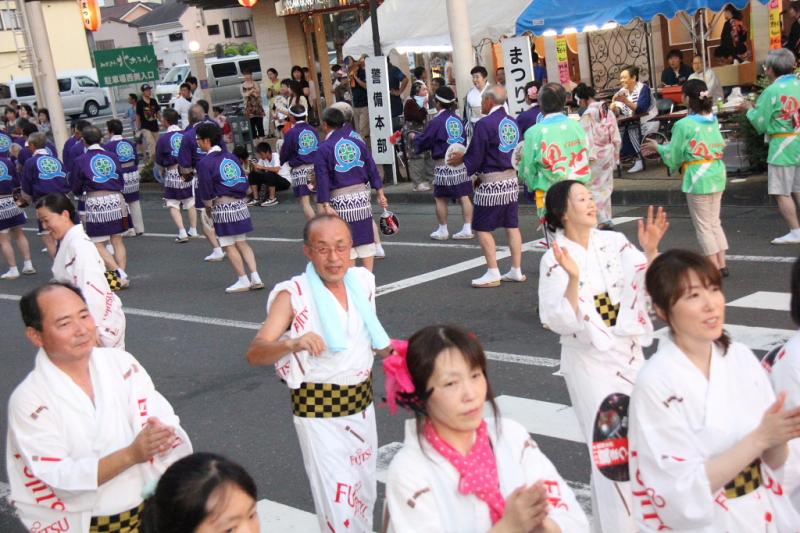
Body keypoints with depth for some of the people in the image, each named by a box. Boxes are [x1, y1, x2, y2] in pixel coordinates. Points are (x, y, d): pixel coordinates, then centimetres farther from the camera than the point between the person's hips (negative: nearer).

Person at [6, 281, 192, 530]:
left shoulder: (122, 363, -1)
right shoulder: (28, 399, -11)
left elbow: (164, 423, -7)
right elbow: (60, 479, -16)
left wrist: (161, 435, -30)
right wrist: (131, 454, -28)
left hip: (153, 512, 1)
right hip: (84, 524, -1)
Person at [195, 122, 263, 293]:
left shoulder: (205, 162, -10)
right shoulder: (231, 157, 11)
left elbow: (205, 190, -9)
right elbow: (244, 181, 12)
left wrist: (208, 207, 6)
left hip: (222, 207, -7)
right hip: (240, 204, 7)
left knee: (229, 246, 3)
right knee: (242, 242, 12)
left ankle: (243, 280, 4)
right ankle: (256, 278, 7)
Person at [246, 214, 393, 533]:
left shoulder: (362, 281, -1)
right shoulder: (293, 295, -17)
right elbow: (255, 353, -28)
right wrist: (292, 343, -45)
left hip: (361, 402, 6)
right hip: (319, 410, -5)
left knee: (365, 495, 19)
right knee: (339, 504, -6)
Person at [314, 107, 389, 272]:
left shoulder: (323, 149, -6)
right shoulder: (358, 143, 6)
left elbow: (323, 180, -11)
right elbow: (372, 169, 7)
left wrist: (325, 205, -13)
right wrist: (380, 193, 10)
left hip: (340, 199, -3)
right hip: (362, 195, 4)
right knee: (366, 237, 11)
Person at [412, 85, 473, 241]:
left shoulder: (436, 121, -10)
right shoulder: (457, 119, 7)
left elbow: (423, 142, -3)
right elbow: (464, 140, 14)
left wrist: (415, 137, 17)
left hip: (444, 164, -5)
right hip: (461, 162, 5)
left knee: (441, 199, 7)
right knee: (464, 197, 6)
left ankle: (442, 230, 12)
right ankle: (468, 229, 6)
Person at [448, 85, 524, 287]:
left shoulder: (484, 124, -15)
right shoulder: (512, 122, 8)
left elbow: (475, 157, -14)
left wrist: (462, 159, 7)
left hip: (491, 183, -8)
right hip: (511, 179, 8)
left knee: (482, 227, 2)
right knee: (512, 225, 12)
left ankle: (493, 273, 1)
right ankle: (516, 270, 16)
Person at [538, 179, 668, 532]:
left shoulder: (614, 242, 1)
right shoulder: (554, 260, -12)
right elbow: (561, 322, -18)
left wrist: (650, 251, -17)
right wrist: (573, 278, -31)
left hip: (629, 352, 5)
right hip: (588, 361, -5)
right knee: (611, 448, -2)